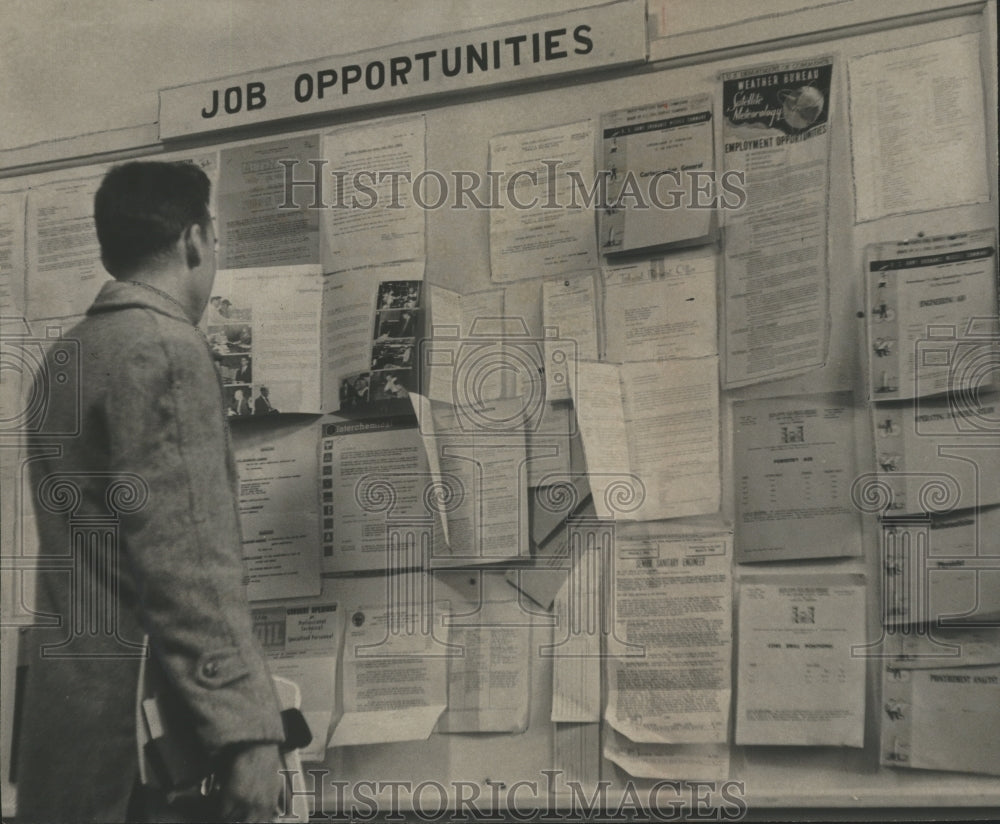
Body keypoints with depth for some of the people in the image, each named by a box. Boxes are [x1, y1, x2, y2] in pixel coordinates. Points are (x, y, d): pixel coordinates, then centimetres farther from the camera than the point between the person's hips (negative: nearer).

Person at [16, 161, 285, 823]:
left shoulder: (69, 355, 17)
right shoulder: (167, 349, -11)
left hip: (68, 711, 9)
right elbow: (186, 561, -20)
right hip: (140, 720, -9)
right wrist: (248, 729, -22)